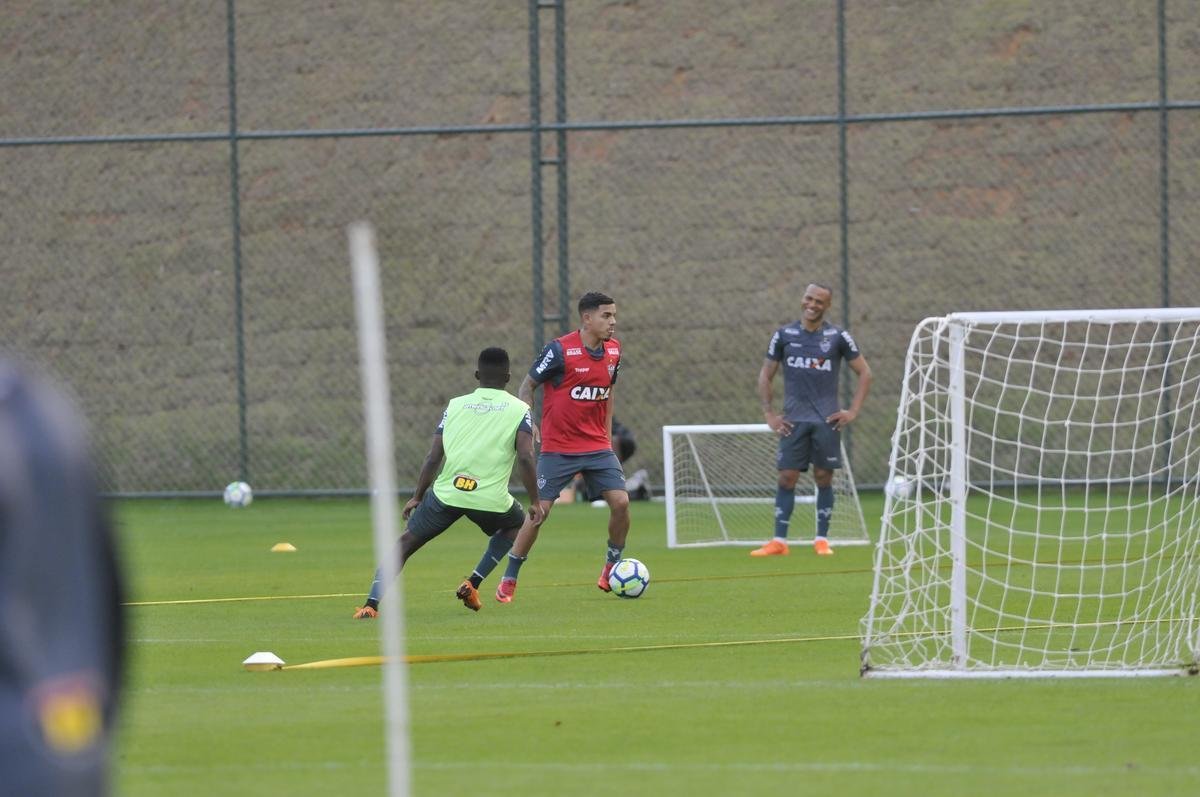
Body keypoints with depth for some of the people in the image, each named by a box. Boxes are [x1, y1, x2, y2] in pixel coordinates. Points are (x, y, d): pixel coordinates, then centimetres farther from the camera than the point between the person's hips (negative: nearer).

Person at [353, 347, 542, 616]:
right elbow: (525, 458, -7)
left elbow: (433, 457, 8)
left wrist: (417, 497, 17)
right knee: (515, 524, 32)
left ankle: (372, 603, -4)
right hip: (491, 499, -1)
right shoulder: (519, 410, 5)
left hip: (447, 493, 1)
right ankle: (473, 582, 18)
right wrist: (535, 502, 0)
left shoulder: (455, 405, 12)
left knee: (406, 541, 14)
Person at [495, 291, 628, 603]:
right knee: (539, 510, -8)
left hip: (597, 446, 5)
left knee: (620, 502, -9)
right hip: (557, 447, -5)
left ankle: (612, 567, 13)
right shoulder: (560, 350, -14)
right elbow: (527, 385, -4)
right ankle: (508, 581, 3)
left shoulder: (613, 350, 4)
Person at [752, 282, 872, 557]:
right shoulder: (784, 335, 5)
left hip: (827, 420, -1)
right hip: (794, 420, 1)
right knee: (787, 477, -4)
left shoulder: (838, 337, 2)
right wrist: (769, 415, 4)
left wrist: (853, 411, -1)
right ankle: (779, 541, -2)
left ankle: (822, 540, 8)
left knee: (824, 478, 0)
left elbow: (864, 373, 7)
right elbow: (765, 375, 12)